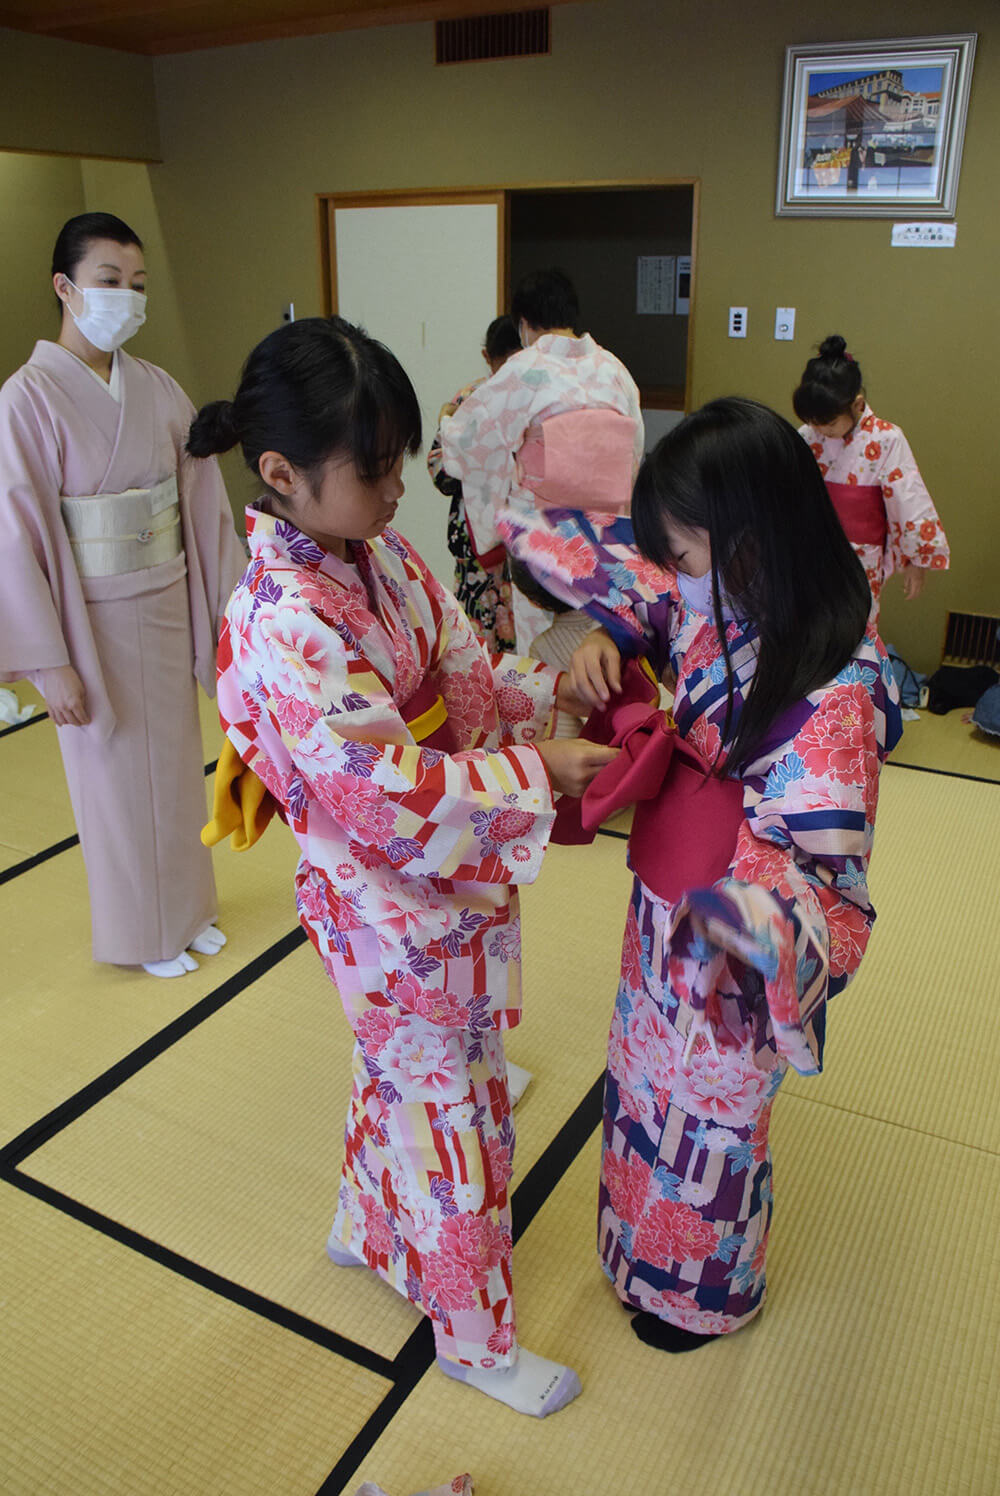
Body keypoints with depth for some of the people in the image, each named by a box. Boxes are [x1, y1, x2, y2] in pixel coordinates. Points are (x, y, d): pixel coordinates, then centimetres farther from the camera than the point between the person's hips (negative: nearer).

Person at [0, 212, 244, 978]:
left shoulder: (157, 388, 1)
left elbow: (204, 502, 4)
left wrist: (228, 606, 4)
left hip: (168, 605, 5)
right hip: (95, 619, -5)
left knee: (177, 759, 17)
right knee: (118, 776, 10)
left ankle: (187, 908, 38)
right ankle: (143, 933, 30)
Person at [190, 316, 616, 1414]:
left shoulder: (378, 556, -3)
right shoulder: (285, 627, -30)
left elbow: (464, 672, 4)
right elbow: (398, 794, -30)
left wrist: (551, 686, -12)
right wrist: (537, 773, -24)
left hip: (445, 886, 8)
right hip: (400, 920, -8)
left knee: (401, 1076, 29)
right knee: (448, 1113, 12)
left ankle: (367, 1227, 57)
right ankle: (474, 1335, 38)